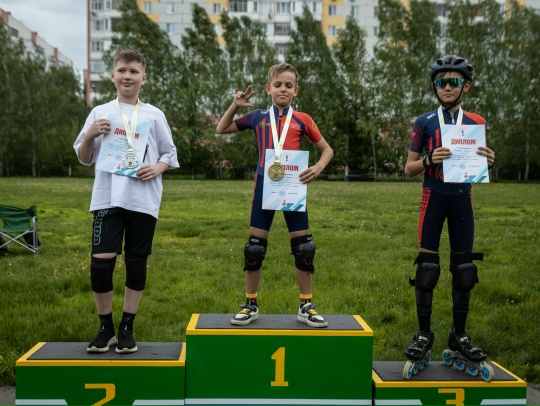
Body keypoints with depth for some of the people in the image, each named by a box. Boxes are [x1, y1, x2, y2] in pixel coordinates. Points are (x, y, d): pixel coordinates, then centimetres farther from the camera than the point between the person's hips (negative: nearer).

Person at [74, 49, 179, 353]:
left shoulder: (154, 115, 8)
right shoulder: (100, 113, 10)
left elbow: (170, 154, 12)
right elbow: (85, 159, 13)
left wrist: (158, 168, -9)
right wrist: (89, 136, -6)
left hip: (143, 200, 0)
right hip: (108, 198, 0)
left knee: (137, 262, 4)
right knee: (101, 262, -8)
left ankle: (127, 328, 18)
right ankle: (106, 327, 12)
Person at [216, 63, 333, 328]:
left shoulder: (302, 120, 4)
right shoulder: (257, 117, 7)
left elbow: (327, 150, 10)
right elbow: (222, 129, 17)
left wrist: (318, 168, -10)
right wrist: (235, 105, 1)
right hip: (264, 186, 1)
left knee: (303, 247, 4)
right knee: (255, 247, 4)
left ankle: (306, 306, 17)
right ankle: (250, 305, 18)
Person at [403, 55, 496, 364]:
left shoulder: (477, 123, 6)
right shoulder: (424, 123, 1)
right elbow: (409, 169, 0)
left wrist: (489, 161, -12)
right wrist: (429, 159, -20)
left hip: (462, 198, 2)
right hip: (434, 197, -2)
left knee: (464, 268, 5)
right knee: (427, 267, -3)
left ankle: (460, 335, 17)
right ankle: (424, 334, 9)